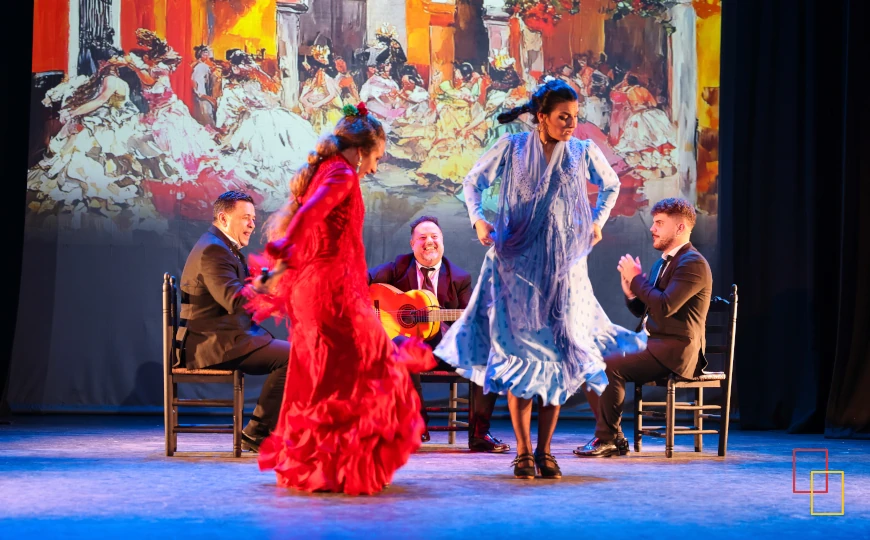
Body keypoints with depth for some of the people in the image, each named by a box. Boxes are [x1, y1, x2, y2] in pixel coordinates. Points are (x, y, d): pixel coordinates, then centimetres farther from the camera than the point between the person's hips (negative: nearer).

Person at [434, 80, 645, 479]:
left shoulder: (582, 153, 3)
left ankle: (545, 452, 8)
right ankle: (523, 453, 4)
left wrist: (597, 222, 10)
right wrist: (478, 219, -5)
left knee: (559, 356, 0)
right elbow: (473, 183, 10)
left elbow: (611, 185, 22)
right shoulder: (512, 149, -1)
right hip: (517, 266, -1)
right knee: (519, 354, -2)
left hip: (564, 269, 2)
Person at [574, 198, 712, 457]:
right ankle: (609, 435, 1)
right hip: (651, 345, 10)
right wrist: (631, 292, 3)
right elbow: (644, 310, 23)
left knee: (609, 366, -23)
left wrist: (637, 278, -12)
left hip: (673, 351, -10)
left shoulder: (693, 263, -12)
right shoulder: (662, 262, 19)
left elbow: (664, 307, -24)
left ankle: (607, 438, -11)